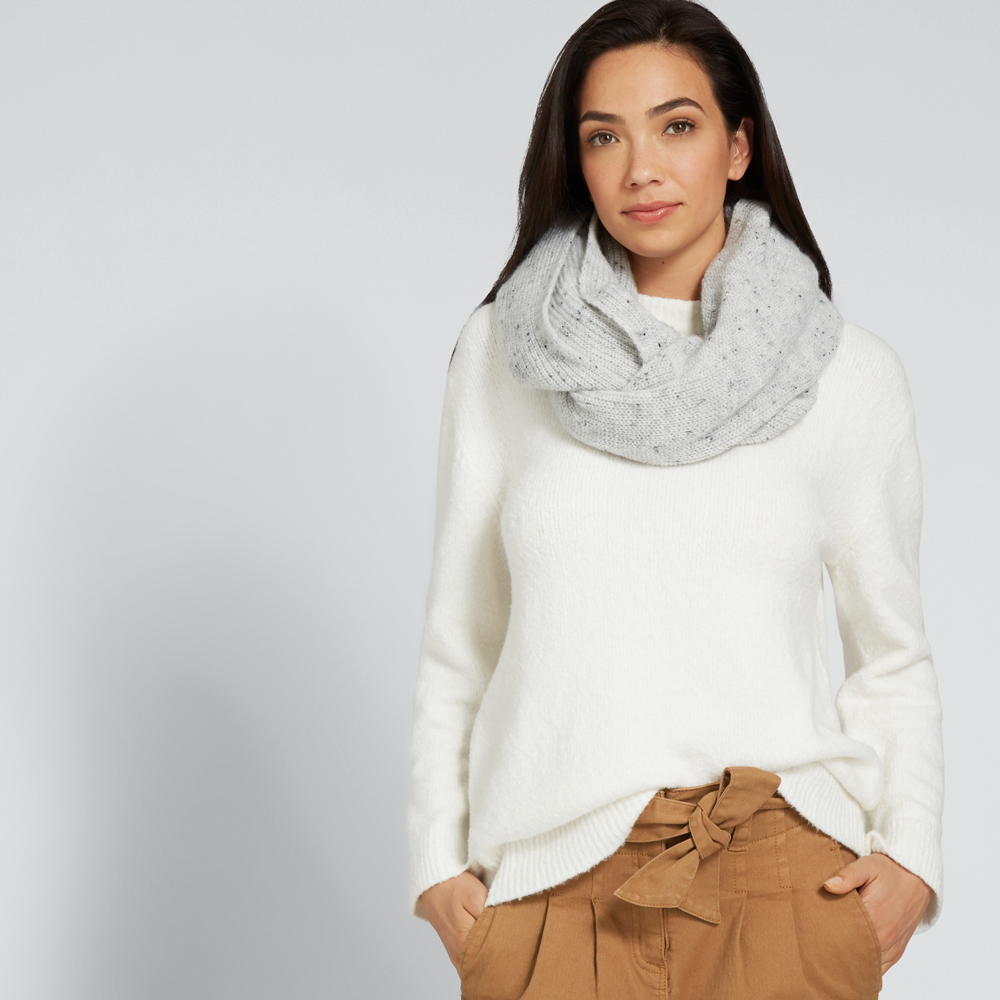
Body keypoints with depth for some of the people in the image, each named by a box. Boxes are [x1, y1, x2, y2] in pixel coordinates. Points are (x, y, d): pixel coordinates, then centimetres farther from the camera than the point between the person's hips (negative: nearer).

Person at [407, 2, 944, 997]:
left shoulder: (852, 373, 2)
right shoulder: (504, 348, 4)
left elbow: (892, 657, 9)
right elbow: (458, 638, 8)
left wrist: (910, 852, -5)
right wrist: (437, 861, 1)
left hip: (785, 862, 0)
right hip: (556, 868, 1)